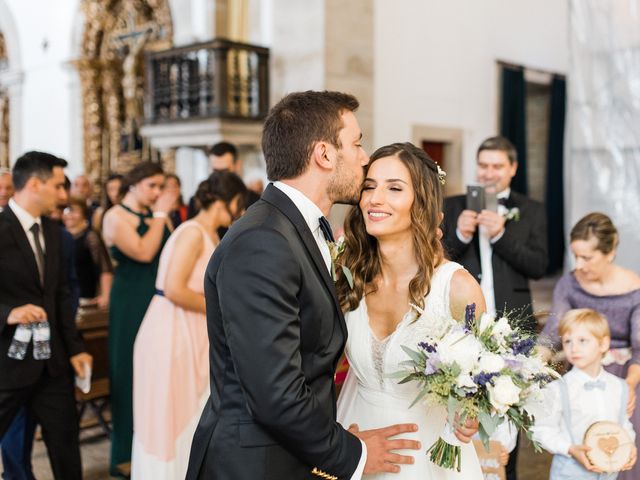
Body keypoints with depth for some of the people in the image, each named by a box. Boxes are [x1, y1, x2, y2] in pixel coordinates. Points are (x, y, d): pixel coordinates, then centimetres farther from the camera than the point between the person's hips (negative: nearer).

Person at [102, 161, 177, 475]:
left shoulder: (156, 215, 10)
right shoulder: (116, 216, -8)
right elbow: (144, 252, -22)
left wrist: (165, 215, -2)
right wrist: (160, 215, -16)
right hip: (131, 303, -6)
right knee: (133, 371, 1)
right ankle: (127, 451, 14)